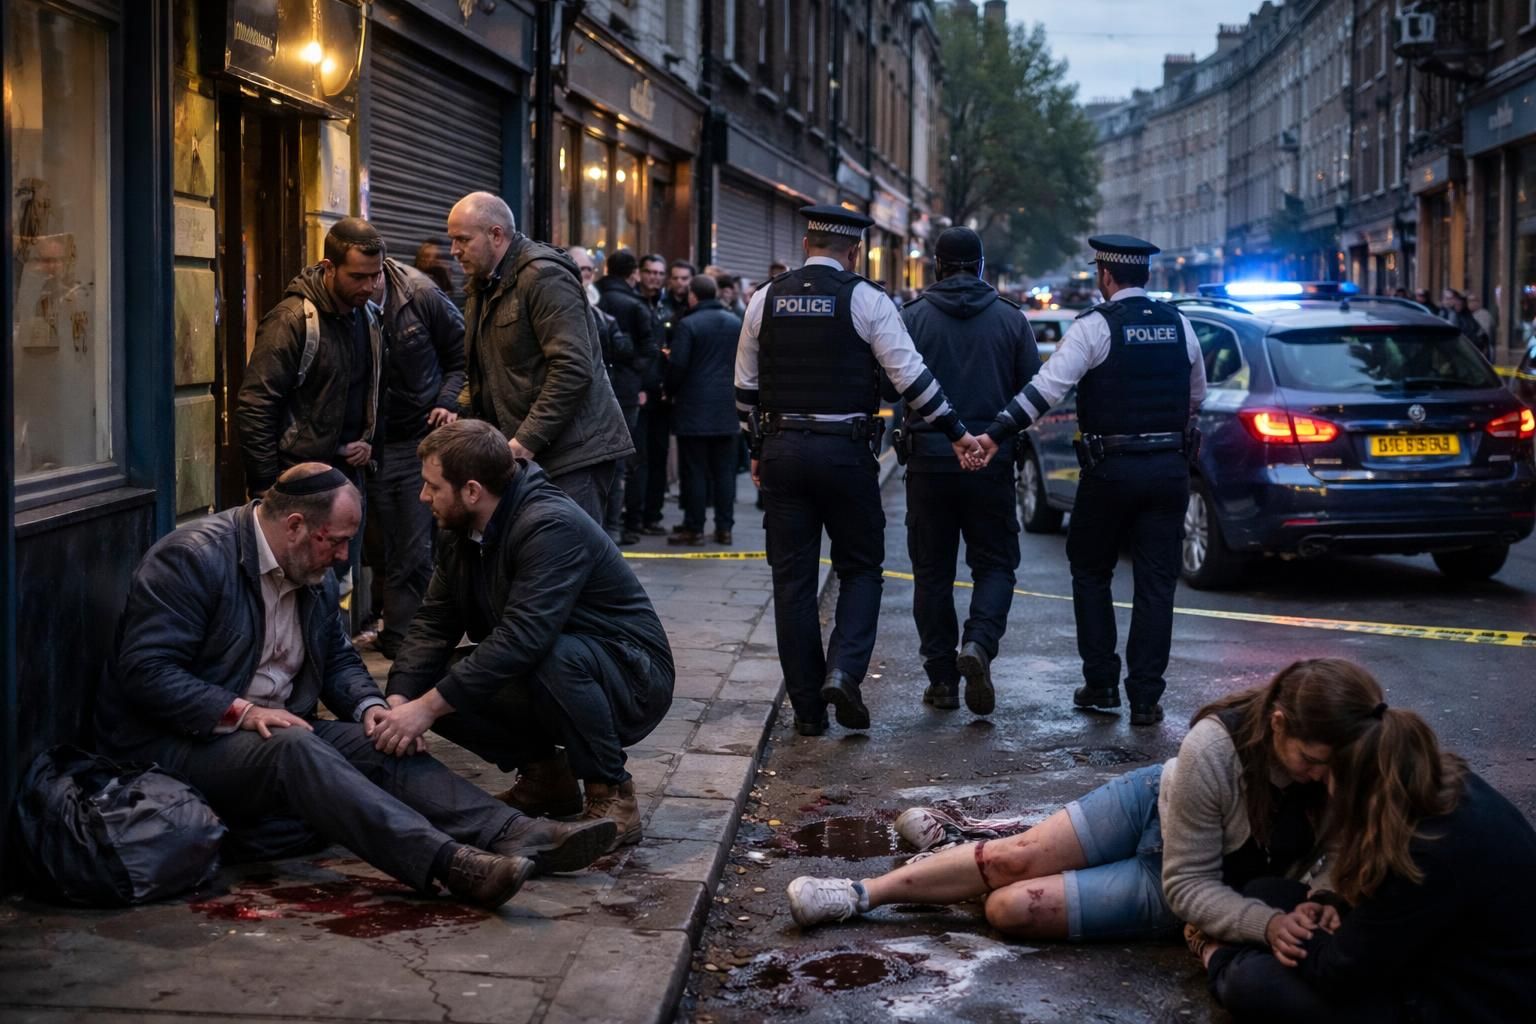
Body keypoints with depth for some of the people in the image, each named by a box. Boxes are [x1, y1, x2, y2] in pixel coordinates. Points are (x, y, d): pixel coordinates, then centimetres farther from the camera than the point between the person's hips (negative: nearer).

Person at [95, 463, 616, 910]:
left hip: (274, 729, 9)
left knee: (381, 747, -16)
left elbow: (338, 659, 20)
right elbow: (144, 669, -21)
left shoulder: (315, 576, 11)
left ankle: (518, 836, -31)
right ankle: (449, 863, -54)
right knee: (292, 749, -36)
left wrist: (369, 705, -2)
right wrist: (241, 712, -28)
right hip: (174, 745, -9)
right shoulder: (192, 558, -15)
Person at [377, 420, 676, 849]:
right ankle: (543, 777, 8)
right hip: (542, 674, 8)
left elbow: (522, 640, -36)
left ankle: (611, 795, -17)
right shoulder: (459, 532, 1)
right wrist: (400, 700, -19)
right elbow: (433, 625, -2)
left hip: (632, 679, -8)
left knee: (557, 658, -39)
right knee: (430, 684, -9)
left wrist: (428, 706, -36)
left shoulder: (552, 527, -27)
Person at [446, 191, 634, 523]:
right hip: (523, 456, 9)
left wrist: (527, 441, -20)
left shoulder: (544, 277, -12)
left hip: (572, 454, -9)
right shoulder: (483, 286, 19)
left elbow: (573, 369, -20)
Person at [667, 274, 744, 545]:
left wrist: (671, 390, 4)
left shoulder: (687, 325, -11)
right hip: (727, 409, 5)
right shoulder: (736, 322, 6)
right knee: (724, 471, 9)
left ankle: (694, 528, 2)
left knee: (695, 471, 0)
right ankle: (724, 528, 11)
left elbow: (677, 366, -14)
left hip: (694, 409, -5)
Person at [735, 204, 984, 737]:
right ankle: (843, 670, -11)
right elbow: (911, 377, -7)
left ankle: (807, 708, 10)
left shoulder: (766, 299, 7)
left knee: (792, 579, 8)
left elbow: (746, 387, 11)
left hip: (781, 452, 3)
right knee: (860, 568, 12)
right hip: (845, 451, -3)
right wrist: (957, 433, 0)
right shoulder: (866, 300, -4)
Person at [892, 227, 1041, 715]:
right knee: (994, 563, 10)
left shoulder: (913, 317, -3)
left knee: (932, 571, 9)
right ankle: (979, 643, -16)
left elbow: (889, 386, -4)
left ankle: (942, 678, 10)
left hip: (929, 459, 0)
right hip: (992, 460, 0)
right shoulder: (1011, 318, 0)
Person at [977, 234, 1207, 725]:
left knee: (1090, 572, 14)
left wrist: (996, 434, -23)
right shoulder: (1179, 325, 7)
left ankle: (1101, 684, 15)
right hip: (1171, 466, 4)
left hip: (1110, 468, -4)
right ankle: (1145, 698, 4)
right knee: (1156, 582, 5)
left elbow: (1048, 386, -20)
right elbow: (1196, 395, 18)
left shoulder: (1095, 326, -9)